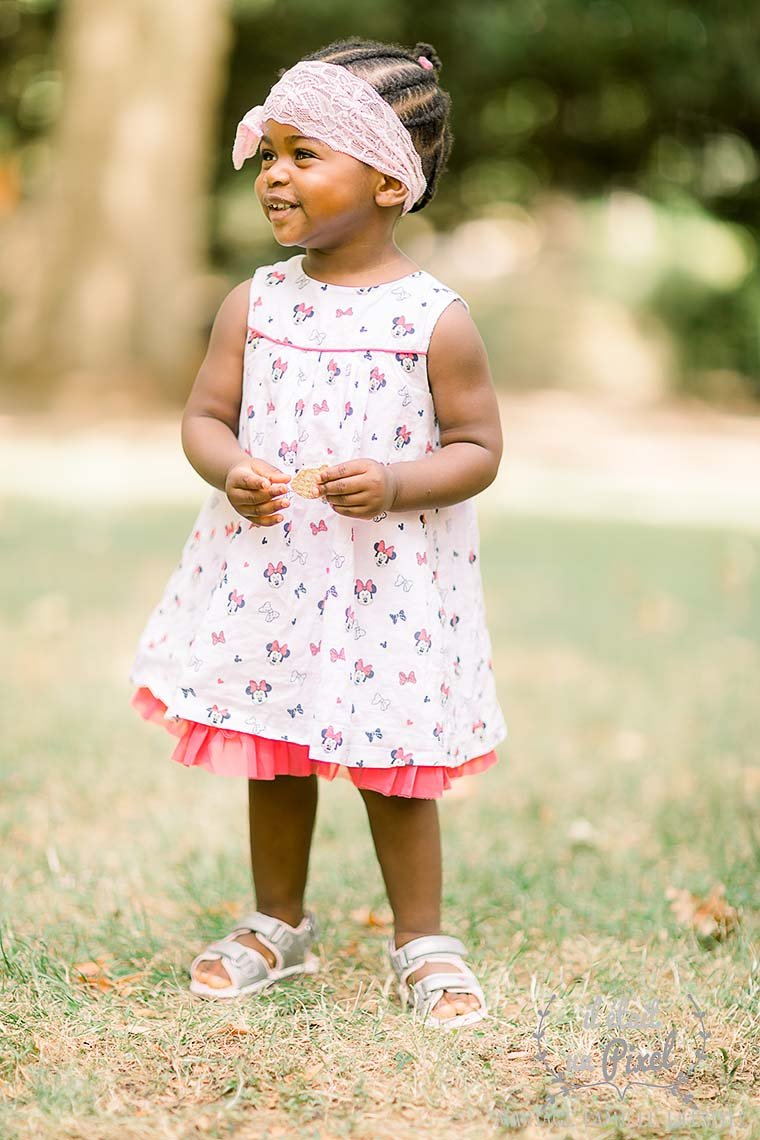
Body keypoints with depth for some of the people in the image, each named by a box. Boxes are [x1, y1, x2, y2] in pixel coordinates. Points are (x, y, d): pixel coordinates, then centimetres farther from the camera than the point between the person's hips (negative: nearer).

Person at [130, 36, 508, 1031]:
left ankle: (425, 945, 23)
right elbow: (204, 416, 4)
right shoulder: (253, 304, 2)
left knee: (394, 770, 6)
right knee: (274, 759, 16)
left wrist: (395, 484, -23)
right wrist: (230, 471, -18)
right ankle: (278, 927, 34)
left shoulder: (435, 318, -8)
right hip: (265, 569, 4)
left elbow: (479, 449, -5)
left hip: (389, 580, -3)